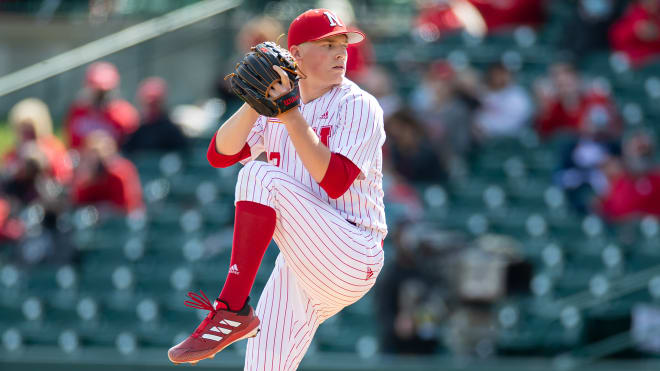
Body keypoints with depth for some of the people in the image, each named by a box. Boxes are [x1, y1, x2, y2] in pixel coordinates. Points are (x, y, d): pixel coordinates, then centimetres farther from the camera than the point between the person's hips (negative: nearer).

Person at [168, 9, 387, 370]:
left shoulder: (359, 106, -4)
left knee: (261, 176, -23)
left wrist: (291, 115, -20)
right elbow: (219, 154, 0)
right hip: (298, 266, 6)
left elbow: (335, 182, -19)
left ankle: (232, 309, -26)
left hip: (351, 256, -6)